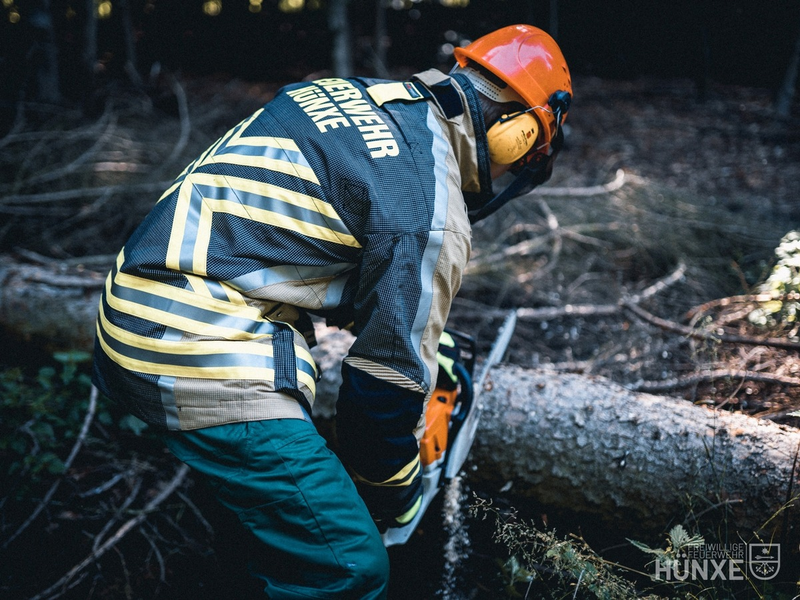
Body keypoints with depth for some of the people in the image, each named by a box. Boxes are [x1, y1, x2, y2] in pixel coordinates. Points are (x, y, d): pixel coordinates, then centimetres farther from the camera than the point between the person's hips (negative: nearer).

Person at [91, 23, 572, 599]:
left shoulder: (347, 95, 12)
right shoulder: (432, 216, -12)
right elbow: (389, 380, -6)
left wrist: (425, 330, 30)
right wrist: (393, 500, 14)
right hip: (204, 360, -10)